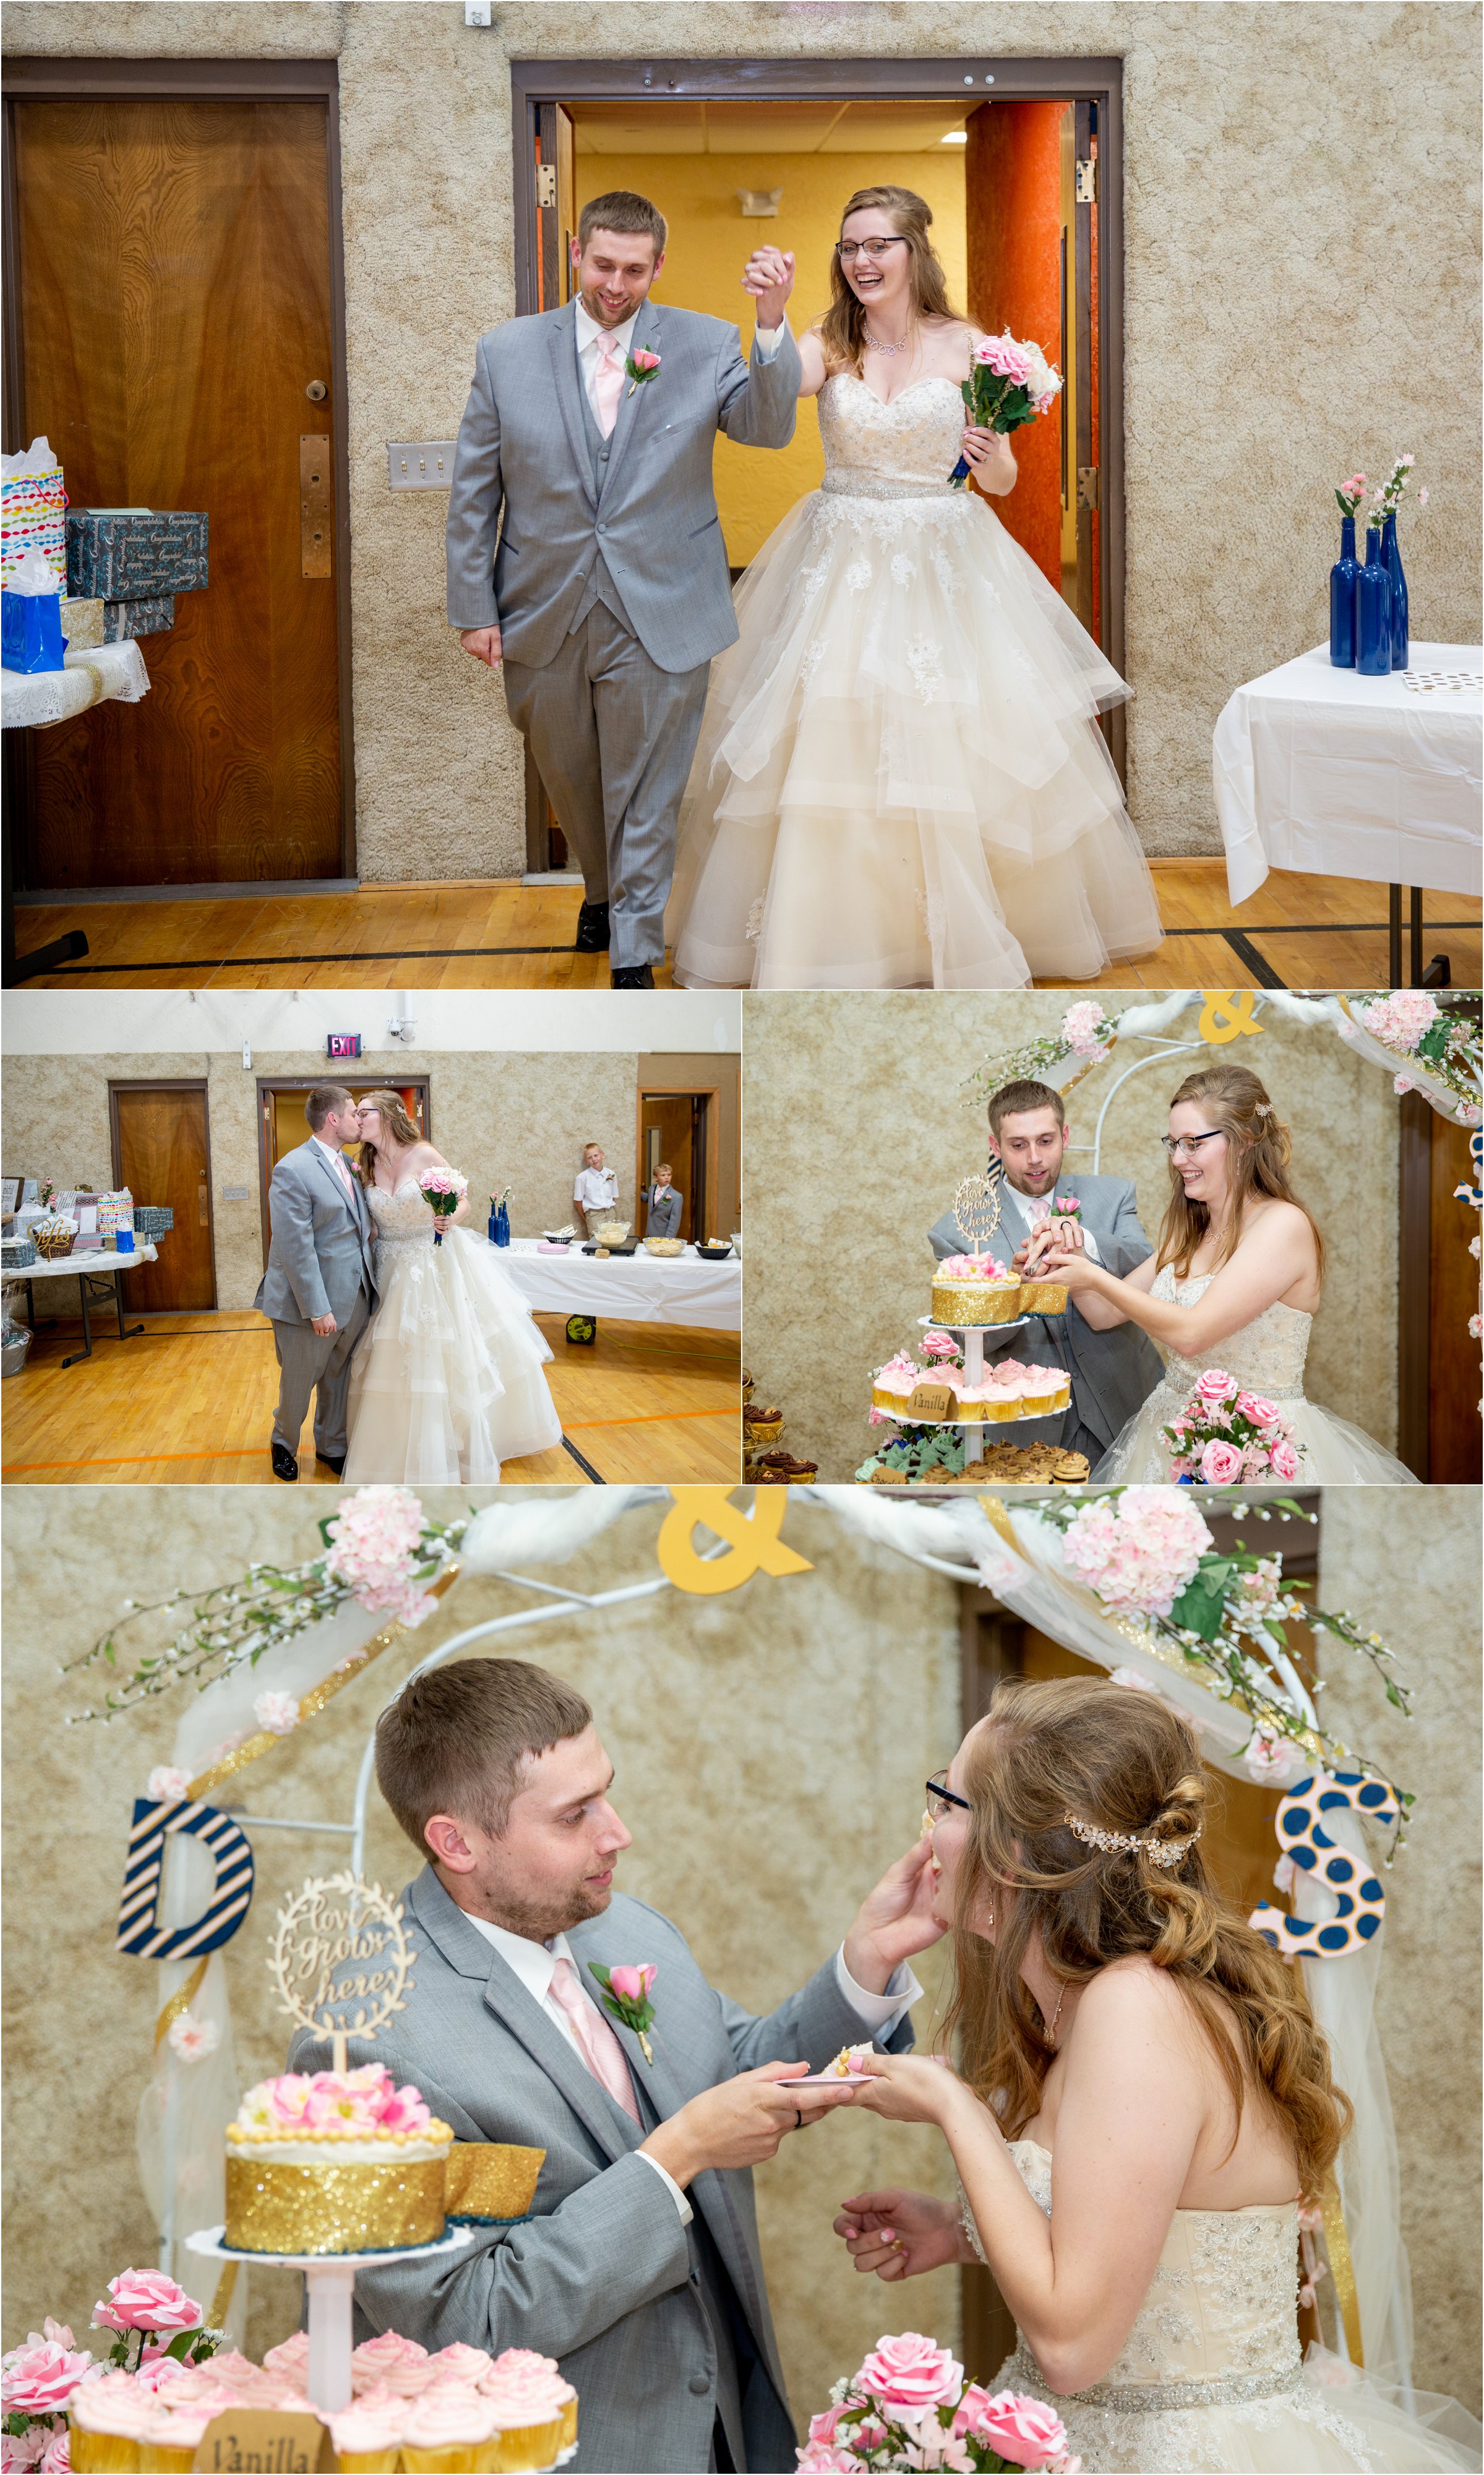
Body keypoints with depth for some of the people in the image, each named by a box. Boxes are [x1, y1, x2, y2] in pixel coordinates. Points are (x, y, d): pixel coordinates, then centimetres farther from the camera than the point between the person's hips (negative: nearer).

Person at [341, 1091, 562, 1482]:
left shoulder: (425, 1156, -12)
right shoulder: (366, 1167, 0)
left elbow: (462, 1203, -6)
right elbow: (367, 1221, 6)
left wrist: (450, 1221, -24)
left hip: (438, 1262, -3)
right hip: (395, 1270, 3)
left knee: (454, 1354, 2)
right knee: (396, 1358, 4)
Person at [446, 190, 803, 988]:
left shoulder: (704, 346, -3)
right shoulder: (507, 352, -1)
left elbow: (768, 428, -17)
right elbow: (472, 492, 2)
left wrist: (772, 324, -31)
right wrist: (473, 608, -1)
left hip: (658, 619, -2)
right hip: (544, 619, 2)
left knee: (644, 796, 4)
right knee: (569, 780, 21)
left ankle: (634, 958, 15)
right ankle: (601, 892, 48)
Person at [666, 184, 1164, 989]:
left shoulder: (965, 347, 1)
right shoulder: (829, 346, 1)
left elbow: (999, 482, 6)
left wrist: (996, 461, -17)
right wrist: (770, 315, -42)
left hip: (945, 562, 0)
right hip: (843, 561, 0)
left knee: (956, 747, -1)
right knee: (827, 744, -4)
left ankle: (968, 935, 14)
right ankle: (834, 931, 8)